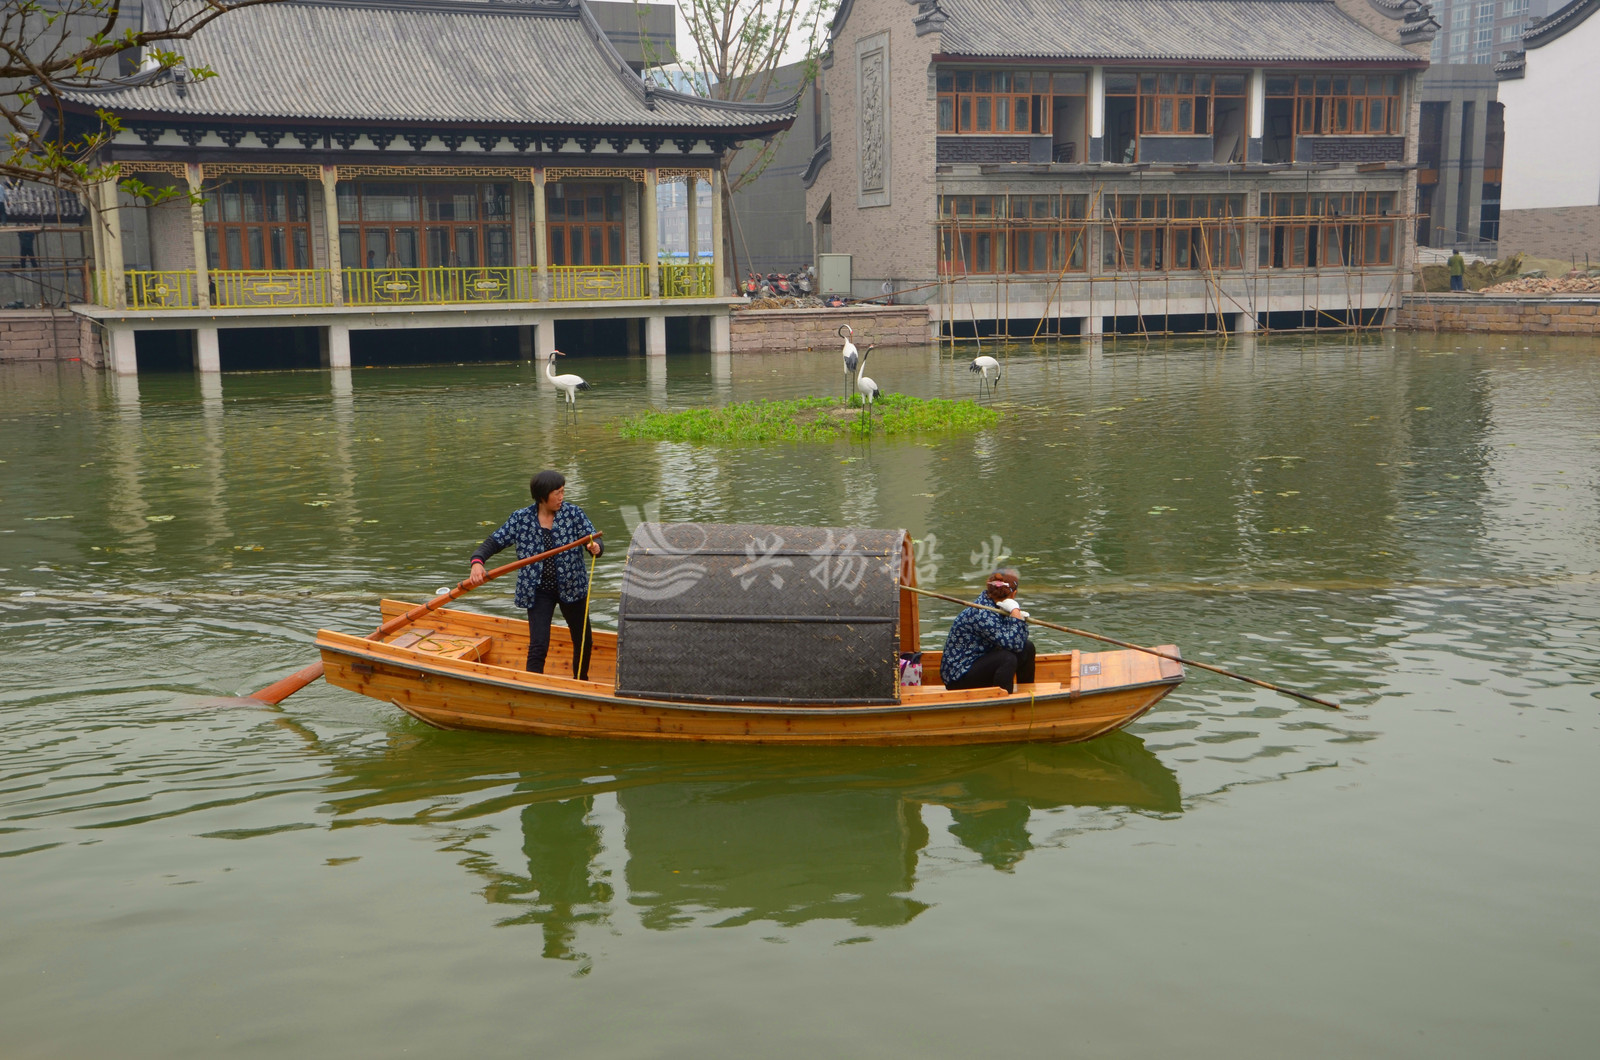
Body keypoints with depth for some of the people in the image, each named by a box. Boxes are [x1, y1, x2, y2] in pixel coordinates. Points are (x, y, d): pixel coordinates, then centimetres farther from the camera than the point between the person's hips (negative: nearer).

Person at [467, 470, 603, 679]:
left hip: (571, 588, 2)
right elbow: (495, 541, -3)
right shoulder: (521, 518, -6)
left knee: (584, 641, 15)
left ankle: (581, 684, 39)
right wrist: (477, 561, -21)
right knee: (538, 646, -10)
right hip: (538, 592, -2)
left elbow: (595, 541, -11)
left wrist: (596, 547, -36)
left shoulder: (573, 513, -6)